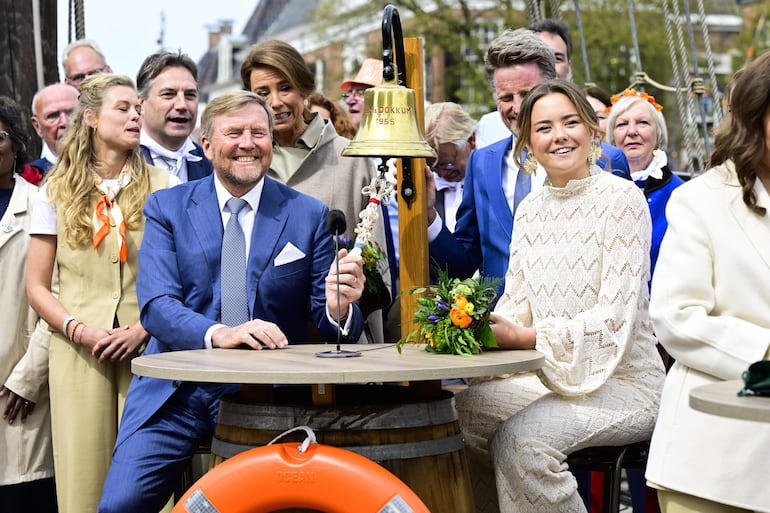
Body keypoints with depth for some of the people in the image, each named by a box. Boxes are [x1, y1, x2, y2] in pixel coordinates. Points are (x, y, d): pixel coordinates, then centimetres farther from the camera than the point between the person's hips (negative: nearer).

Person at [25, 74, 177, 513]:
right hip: (78, 351, 1)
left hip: (145, 348, 0)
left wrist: (142, 329, -9)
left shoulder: (162, 187, 7)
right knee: (83, 476, 0)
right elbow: (37, 286, 7)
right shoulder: (57, 191, 9)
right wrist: (77, 329, -8)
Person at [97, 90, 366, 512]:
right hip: (177, 392, 0)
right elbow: (155, 303, -6)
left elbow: (322, 318, 6)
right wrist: (218, 334, -24)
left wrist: (337, 306, -19)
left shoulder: (308, 215, 6)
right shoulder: (166, 208, 6)